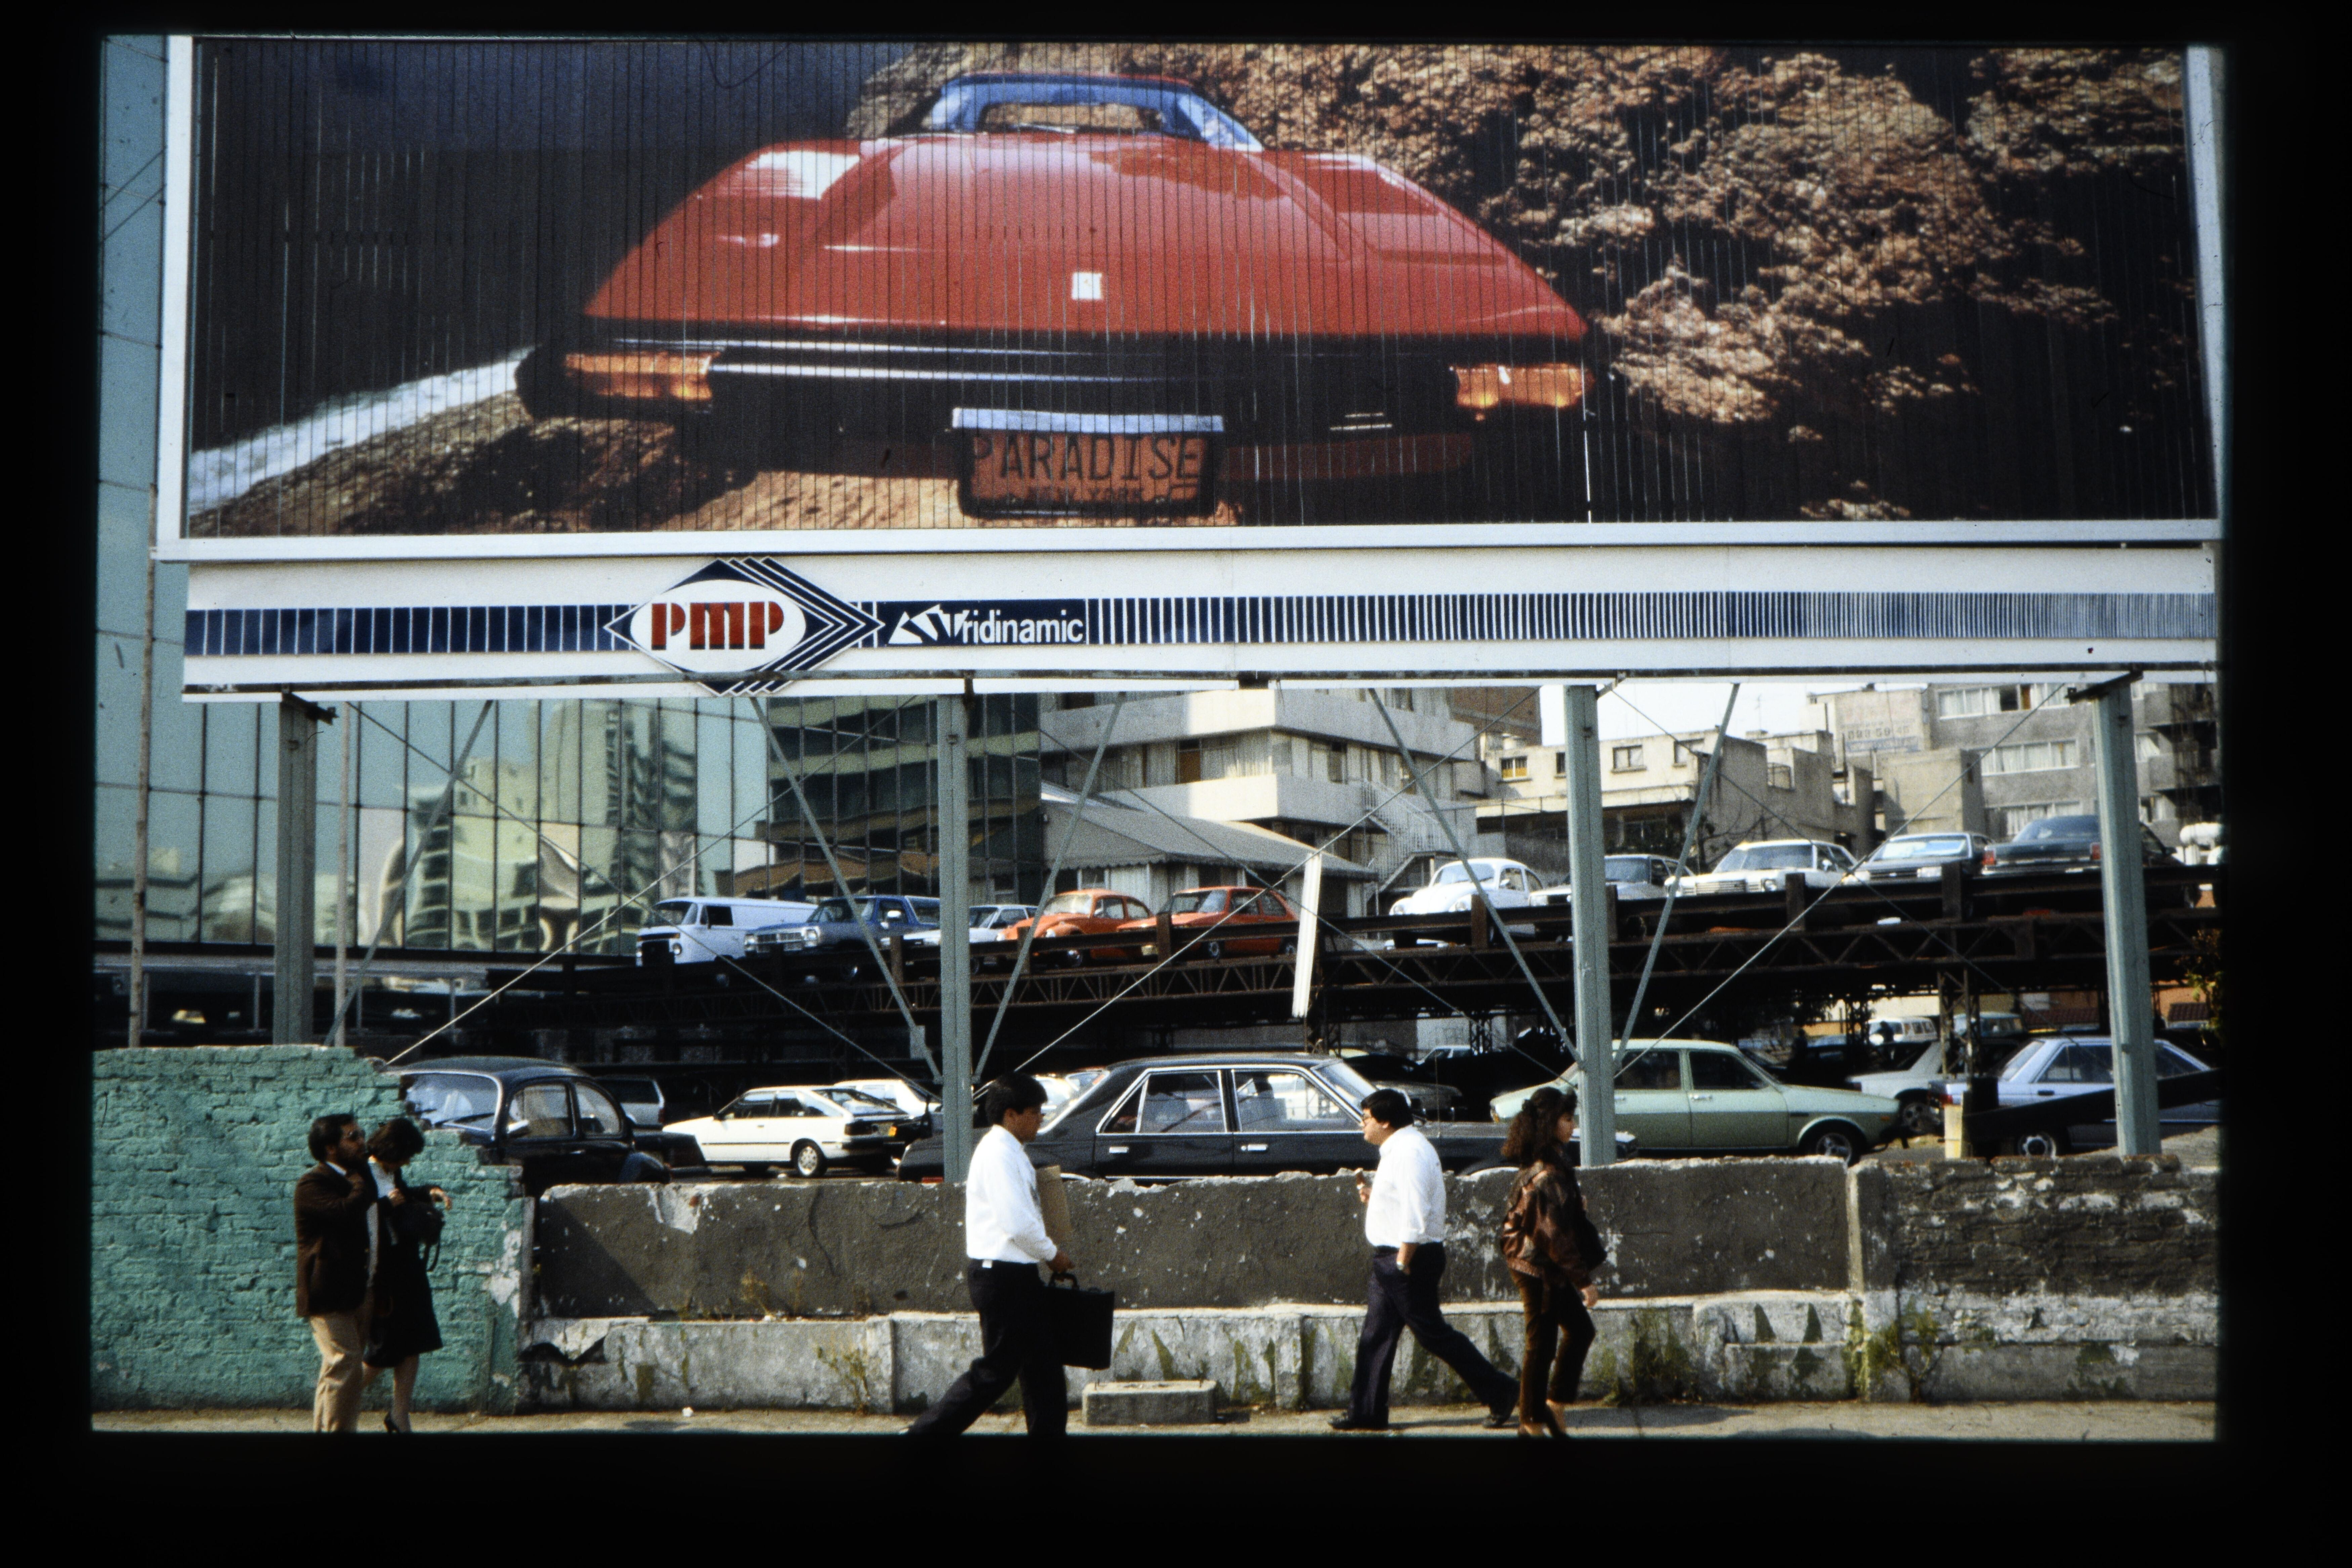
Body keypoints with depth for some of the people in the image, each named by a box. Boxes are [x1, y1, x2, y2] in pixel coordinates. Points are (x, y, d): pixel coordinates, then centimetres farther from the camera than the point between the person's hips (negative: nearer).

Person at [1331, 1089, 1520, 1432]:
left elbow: (1415, 1213, -25)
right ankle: (1366, 1413, 16)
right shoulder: (1400, 1149, 15)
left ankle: (1501, 1394, 4)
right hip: (1391, 1258, 11)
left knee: (1434, 1334, -4)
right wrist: (1373, 1195, 10)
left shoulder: (1408, 1151, -19)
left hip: (1409, 1258, -11)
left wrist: (1403, 1262, -23)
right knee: (1375, 1336, 11)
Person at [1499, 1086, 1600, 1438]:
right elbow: (1555, 1233, -24)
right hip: (1539, 1269, -10)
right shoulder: (1548, 1173, -23)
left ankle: (1555, 1404, 21)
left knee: (1581, 1328, 16)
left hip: (1544, 1267, 10)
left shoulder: (1543, 1164, 8)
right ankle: (1533, 1423, 10)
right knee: (1542, 1343, 0)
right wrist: (1585, 1280, -21)